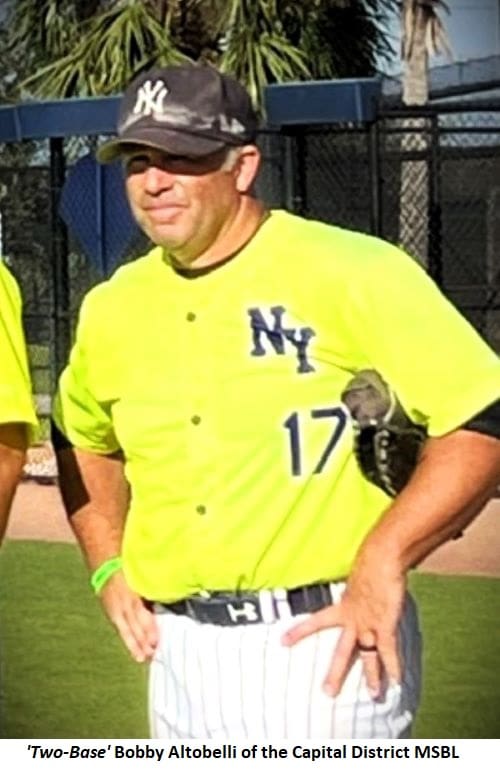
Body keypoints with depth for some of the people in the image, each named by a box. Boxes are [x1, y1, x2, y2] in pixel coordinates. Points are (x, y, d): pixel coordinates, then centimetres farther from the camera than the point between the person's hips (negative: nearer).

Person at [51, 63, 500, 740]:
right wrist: (108, 568, 16)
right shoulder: (111, 309, 11)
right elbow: (82, 439, 30)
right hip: (181, 654, 6)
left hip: (332, 643, -6)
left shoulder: (352, 273, -9)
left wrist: (384, 561, -20)